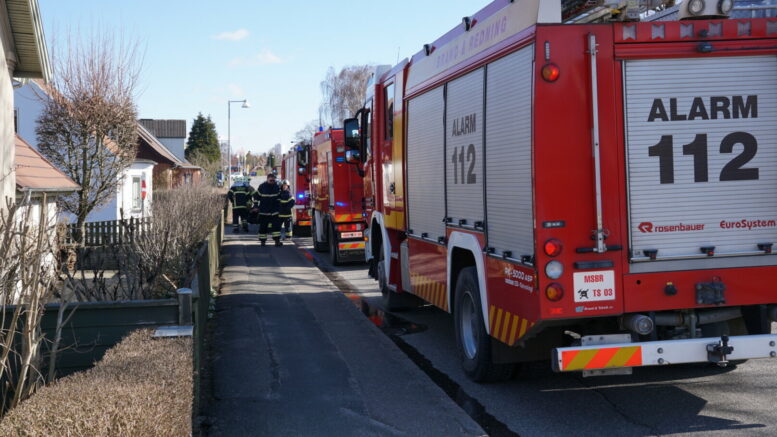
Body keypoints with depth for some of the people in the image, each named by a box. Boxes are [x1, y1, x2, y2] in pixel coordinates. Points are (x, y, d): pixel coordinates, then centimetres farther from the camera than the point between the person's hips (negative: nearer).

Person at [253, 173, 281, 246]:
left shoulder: (277, 187, 1)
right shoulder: (262, 187, -7)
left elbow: (279, 196, 16)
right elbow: (256, 196, 1)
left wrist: (278, 206, 16)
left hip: (274, 211, 2)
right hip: (263, 211, -2)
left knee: (276, 225, -5)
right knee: (263, 226, 3)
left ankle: (277, 241, -6)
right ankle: (263, 241, 12)